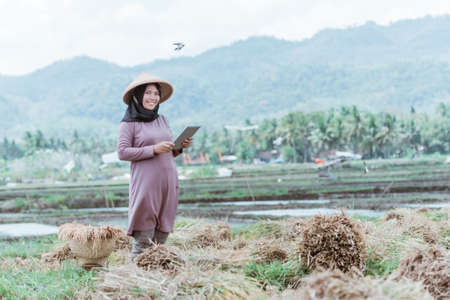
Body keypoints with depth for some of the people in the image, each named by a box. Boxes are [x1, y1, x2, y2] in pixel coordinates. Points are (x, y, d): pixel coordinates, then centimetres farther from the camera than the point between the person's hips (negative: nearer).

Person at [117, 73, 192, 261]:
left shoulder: (162, 120, 17)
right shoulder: (129, 123, -1)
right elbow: (122, 152, -9)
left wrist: (180, 147, 2)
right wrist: (153, 149, -15)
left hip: (168, 181, 6)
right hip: (145, 182, -6)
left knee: (162, 235, 5)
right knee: (143, 236, -8)